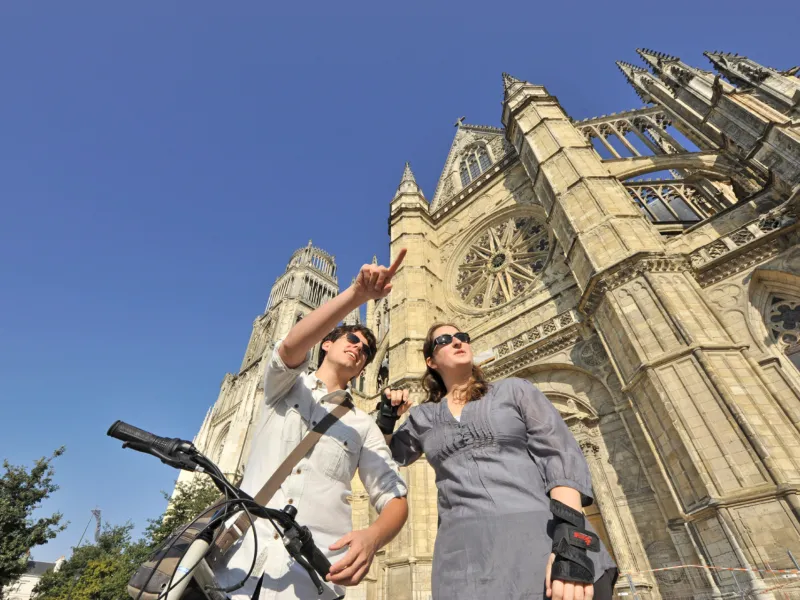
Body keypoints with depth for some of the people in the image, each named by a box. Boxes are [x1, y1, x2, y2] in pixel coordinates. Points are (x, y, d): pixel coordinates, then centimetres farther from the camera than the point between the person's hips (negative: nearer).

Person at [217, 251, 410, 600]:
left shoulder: (363, 426, 9)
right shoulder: (285, 385, 7)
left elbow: (395, 500, 2)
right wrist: (358, 293, -29)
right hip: (238, 567, 0)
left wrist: (372, 536, -23)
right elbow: (290, 347, -17)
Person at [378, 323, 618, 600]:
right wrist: (387, 416, 9)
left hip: (544, 535, -1)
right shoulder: (422, 417, 15)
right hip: (466, 553, 2)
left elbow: (563, 457, -2)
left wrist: (570, 541, -16)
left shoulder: (515, 389, 9)